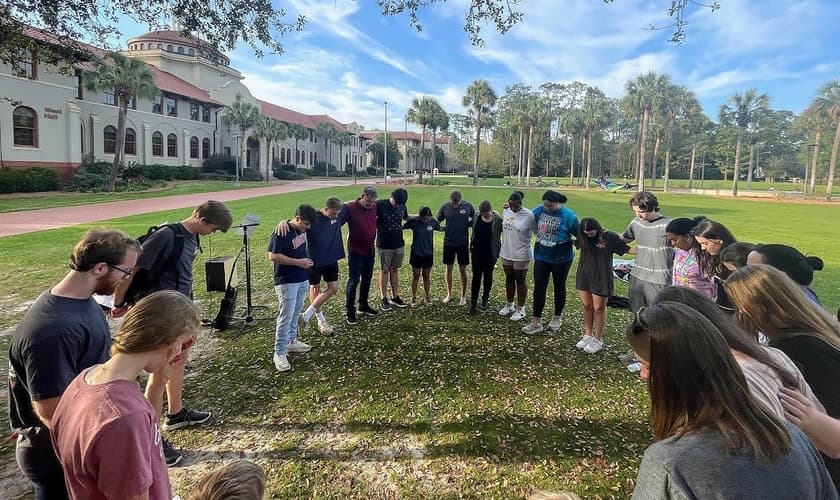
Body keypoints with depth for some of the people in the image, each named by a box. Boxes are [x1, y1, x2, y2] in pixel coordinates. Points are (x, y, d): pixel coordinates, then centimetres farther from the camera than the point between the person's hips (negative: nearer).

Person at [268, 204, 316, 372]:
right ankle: (279, 354, 3)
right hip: (286, 282, -8)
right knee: (286, 317, -5)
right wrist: (298, 262, -21)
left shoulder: (303, 229, 4)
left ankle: (291, 341, 33)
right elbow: (272, 256, -20)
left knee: (295, 313, 18)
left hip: (303, 279, 8)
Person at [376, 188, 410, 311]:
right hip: (384, 245, -4)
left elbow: (406, 218, 19)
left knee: (395, 270, 13)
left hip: (399, 244, 4)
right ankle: (384, 299, 15)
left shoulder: (402, 206, 2)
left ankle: (395, 297, 22)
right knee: (385, 271, 6)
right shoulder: (380, 205, -13)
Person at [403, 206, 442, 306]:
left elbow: (440, 229, 9)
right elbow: (402, 227, -6)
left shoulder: (433, 221, -8)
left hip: (428, 254, 1)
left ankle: (427, 296, 28)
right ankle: (414, 297, 21)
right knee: (415, 276, 8)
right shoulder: (413, 221, -14)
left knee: (426, 276, 12)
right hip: (416, 254, -1)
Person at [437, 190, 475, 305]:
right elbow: (437, 221, 5)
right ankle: (449, 294, 27)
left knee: (463, 270, 7)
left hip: (463, 243, -1)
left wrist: (468, 223, -8)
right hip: (448, 243, 1)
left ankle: (463, 296, 21)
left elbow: (475, 219, 7)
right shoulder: (445, 207, -7)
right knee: (448, 268, 10)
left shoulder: (468, 206, -8)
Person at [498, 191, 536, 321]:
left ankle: (520, 309, 21)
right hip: (506, 252, 6)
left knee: (520, 281, 7)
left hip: (521, 254, -5)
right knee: (509, 279, 18)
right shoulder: (506, 211, 0)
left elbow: (537, 232, -10)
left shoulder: (529, 215, -17)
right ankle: (509, 305, 34)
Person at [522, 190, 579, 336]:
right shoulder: (540, 210, -4)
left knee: (559, 287, 14)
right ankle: (536, 322, 10)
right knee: (539, 287, 2)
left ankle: (557, 317, 33)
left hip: (561, 259, -3)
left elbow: (579, 235, -5)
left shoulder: (568, 215, -15)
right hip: (541, 257, 3)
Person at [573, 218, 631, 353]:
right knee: (587, 306, 12)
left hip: (602, 278, -4)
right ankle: (588, 335, 27)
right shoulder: (583, 236, 0)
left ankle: (598, 340, 19)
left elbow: (626, 249, -8)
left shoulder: (610, 237, -12)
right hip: (584, 276, 4)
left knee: (599, 308, 5)